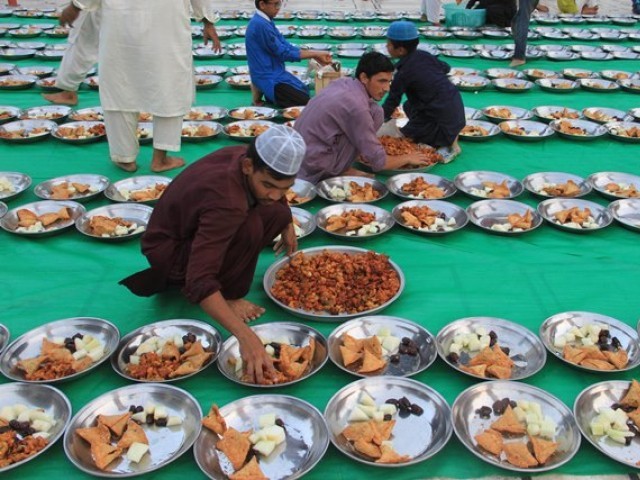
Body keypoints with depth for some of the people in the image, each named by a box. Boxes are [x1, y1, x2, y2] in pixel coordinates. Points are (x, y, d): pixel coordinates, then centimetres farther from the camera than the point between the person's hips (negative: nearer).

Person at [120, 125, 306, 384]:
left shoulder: (249, 158, -16)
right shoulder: (225, 203, -40)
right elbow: (199, 282, -46)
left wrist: (288, 226, 6)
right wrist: (246, 336, -52)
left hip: (194, 229, 8)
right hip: (169, 249, -8)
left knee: (278, 214, -4)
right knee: (249, 227, -33)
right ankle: (228, 295, -8)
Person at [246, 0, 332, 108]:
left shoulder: (265, 21, 8)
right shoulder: (261, 24, -23)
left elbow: (285, 45, 8)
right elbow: (283, 53, -18)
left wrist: (315, 54, -2)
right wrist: (315, 54, -12)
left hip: (274, 73, 10)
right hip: (269, 78, -10)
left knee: (304, 91, 25)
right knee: (306, 102, -11)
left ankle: (264, 90, 12)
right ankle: (268, 93, -3)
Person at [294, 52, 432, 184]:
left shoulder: (343, 83, 3)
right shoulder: (356, 107, -21)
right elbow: (378, 162, -15)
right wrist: (407, 158, 2)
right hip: (313, 174, -9)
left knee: (375, 112, 6)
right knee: (376, 113, -12)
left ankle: (343, 169, 9)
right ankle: (344, 171, -2)